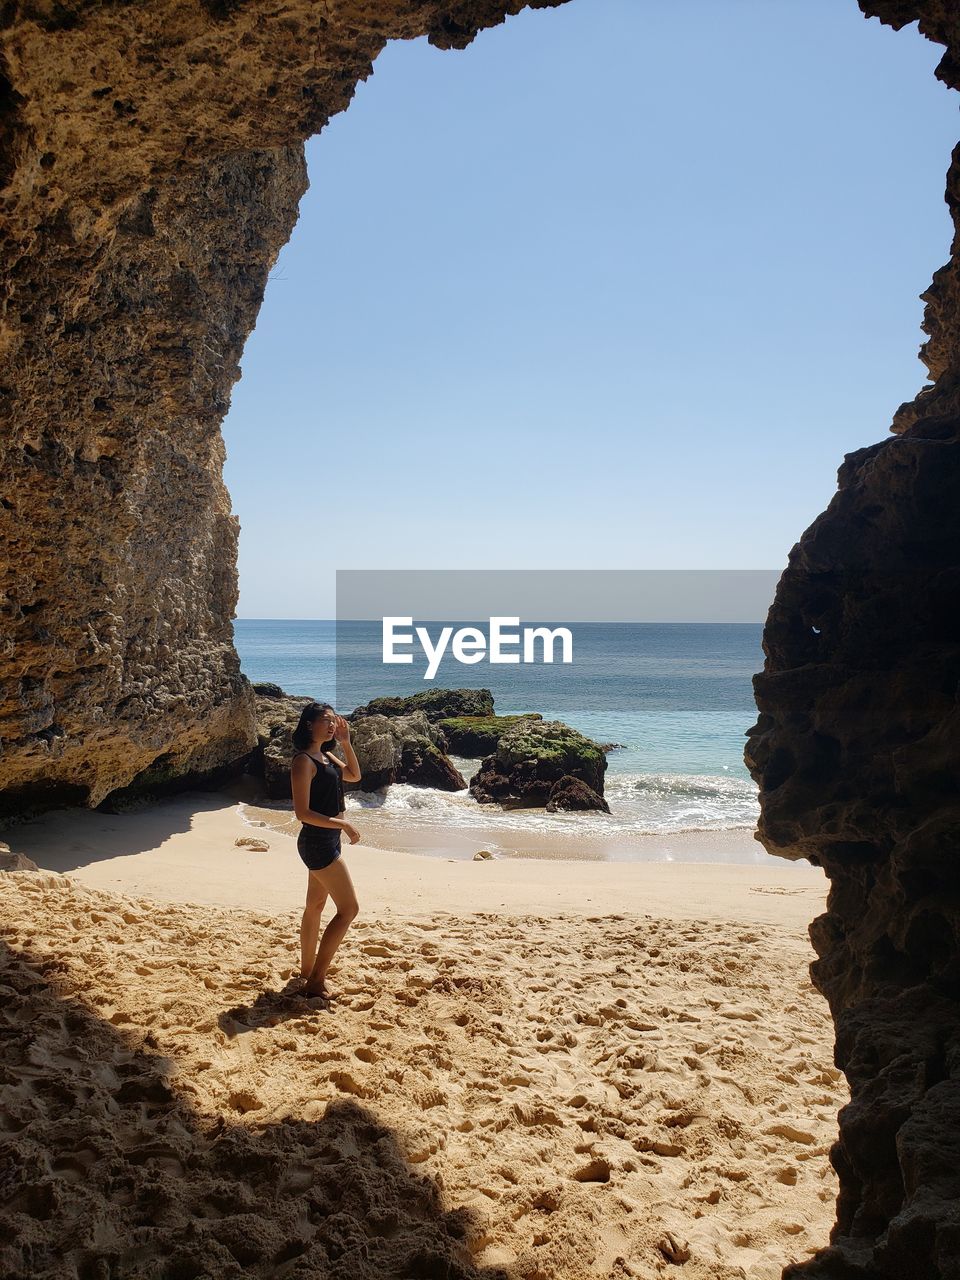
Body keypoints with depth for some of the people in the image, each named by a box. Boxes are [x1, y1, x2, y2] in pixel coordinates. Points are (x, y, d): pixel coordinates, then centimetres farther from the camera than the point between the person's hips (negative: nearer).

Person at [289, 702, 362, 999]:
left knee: (315, 905, 20)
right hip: (318, 842, -10)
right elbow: (303, 812, -23)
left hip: (326, 840, 10)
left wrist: (346, 743, 7)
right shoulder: (303, 761, -19)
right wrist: (343, 825, -21)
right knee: (348, 909, -7)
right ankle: (316, 981, -2)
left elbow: (354, 776, 19)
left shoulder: (325, 756, 9)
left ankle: (307, 969, 34)